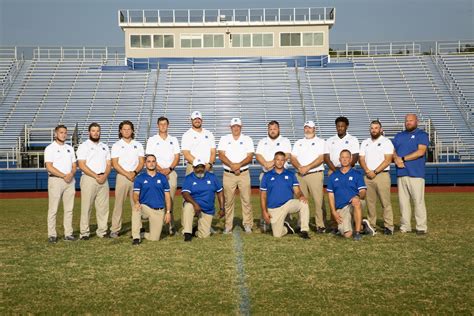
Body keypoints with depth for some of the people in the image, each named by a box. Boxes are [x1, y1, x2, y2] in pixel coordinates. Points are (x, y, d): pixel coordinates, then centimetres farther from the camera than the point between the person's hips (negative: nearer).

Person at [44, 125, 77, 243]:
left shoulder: (70, 148, 16)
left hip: (70, 180, 5)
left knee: (69, 209, 5)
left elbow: (74, 166, 14)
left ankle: (68, 234, 10)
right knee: (53, 209, -3)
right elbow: (49, 167, -11)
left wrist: (71, 174, -8)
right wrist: (64, 175, -18)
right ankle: (52, 235, 2)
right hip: (55, 180, -5)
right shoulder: (50, 148, -2)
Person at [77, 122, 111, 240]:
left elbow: (109, 164, 13)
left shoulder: (104, 146, 17)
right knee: (86, 207, -4)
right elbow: (82, 165, -9)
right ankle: (84, 232, 1)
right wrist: (96, 176, -14)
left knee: (103, 207, 4)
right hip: (89, 178, -5)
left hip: (103, 179, 5)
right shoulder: (84, 146, 1)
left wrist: (104, 175, -7)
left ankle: (102, 231, 10)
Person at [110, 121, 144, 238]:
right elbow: (115, 164, -2)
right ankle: (115, 229, 0)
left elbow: (141, 162, 7)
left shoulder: (138, 145, 13)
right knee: (119, 203, -4)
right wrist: (127, 174, -12)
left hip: (136, 176, 2)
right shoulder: (116, 145, 7)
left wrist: (134, 172, -11)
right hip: (121, 176, -2)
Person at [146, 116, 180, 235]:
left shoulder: (173, 140, 14)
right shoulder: (152, 140, 7)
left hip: (171, 172, 1)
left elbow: (177, 157, 8)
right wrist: (161, 170, -10)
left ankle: (170, 225, -1)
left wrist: (169, 169, -7)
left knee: (170, 200, -4)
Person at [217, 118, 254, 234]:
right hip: (228, 174, 0)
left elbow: (250, 156, -1)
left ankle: (248, 225, 6)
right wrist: (231, 165, -17)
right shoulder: (224, 139, 9)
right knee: (228, 200, 2)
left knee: (246, 199, -2)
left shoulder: (247, 139, 9)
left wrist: (239, 165, -17)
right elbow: (221, 155, -2)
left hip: (244, 173, 0)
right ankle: (228, 226, 8)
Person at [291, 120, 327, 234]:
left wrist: (307, 167, -14)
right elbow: (293, 158, 11)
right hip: (300, 175, 4)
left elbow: (321, 158, -6)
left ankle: (320, 225, -5)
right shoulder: (298, 143, 20)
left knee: (318, 200, -9)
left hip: (315, 174, -4)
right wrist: (299, 167, -10)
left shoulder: (320, 142, 7)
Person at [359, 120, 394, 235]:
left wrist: (375, 172, -11)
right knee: (370, 202, 4)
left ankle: (388, 226, -5)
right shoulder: (365, 143, 17)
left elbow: (387, 160, -6)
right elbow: (361, 159, 10)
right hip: (368, 176, 4)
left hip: (382, 175, -4)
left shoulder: (386, 142, 3)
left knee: (385, 202, -7)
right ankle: (371, 225, 10)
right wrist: (368, 171, -6)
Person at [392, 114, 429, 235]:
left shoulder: (422, 135, 3)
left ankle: (421, 227, -3)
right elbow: (392, 150, 13)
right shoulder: (399, 136, 21)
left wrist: (403, 159, -11)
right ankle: (405, 226, 13)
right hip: (401, 173, 5)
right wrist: (396, 159, -9)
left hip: (416, 174, -5)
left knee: (418, 200, -7)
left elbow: (421, 152, -10)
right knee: (403, 201, 6)